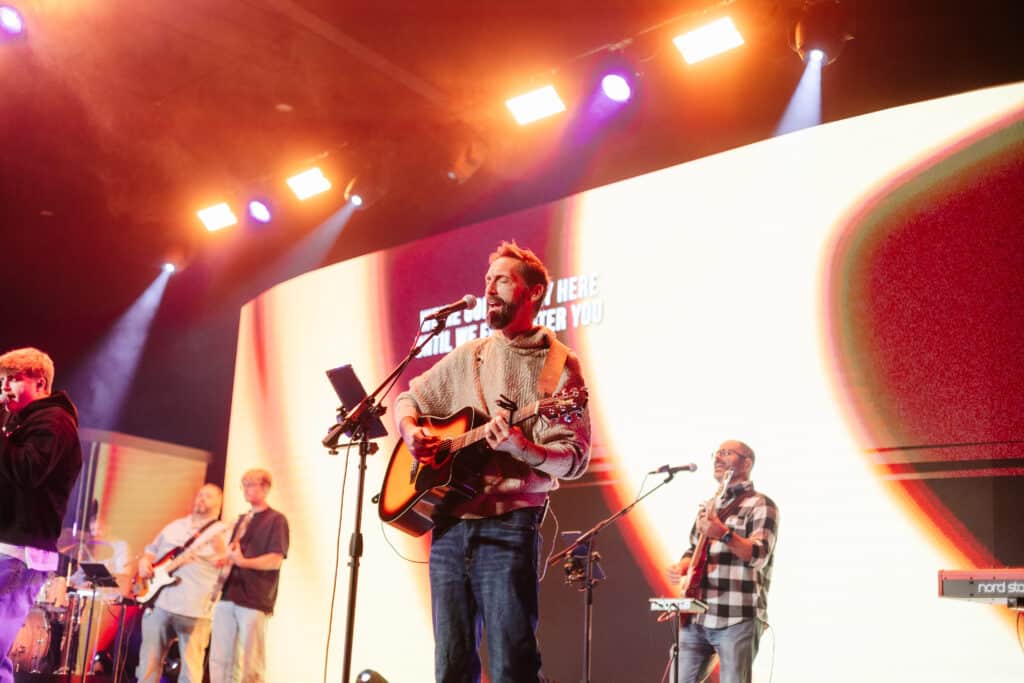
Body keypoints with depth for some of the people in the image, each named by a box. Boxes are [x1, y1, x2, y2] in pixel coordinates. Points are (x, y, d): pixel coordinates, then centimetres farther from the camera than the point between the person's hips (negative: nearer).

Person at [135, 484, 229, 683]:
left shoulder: (222, 532, 4)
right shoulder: (174, 527, 19)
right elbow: (150, 551, 26)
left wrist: (218, 547, -23)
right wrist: (144, 562, 5)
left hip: (194, 610, -4)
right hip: (158, 602, 4)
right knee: (148, 664, 7)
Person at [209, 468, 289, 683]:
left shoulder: (276, 520, -2)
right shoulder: (242, 520, 19)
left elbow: (275, 560, -13)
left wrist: (243, 561, -21)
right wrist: (225, 559, 6)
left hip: (255, 600, -7)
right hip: (228, 596, 7)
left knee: (251, 665, -4)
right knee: (219, 659, 5)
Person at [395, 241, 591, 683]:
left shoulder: (558, 365, 0)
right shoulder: (468, 357, 15)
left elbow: (575, 459, -7)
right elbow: (408, 399, 25)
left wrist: (518, 447, -25)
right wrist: (410, 430, 2)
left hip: (510, 525, -5)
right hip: (449, 524, 5)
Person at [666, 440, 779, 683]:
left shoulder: (760, 505, -4)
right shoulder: (708, 507, 19)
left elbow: (759, 556, -17)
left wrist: (724, 534, -32)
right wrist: (681, 568, 3)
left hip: (738, 618, -7)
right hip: (696, 617, 7)